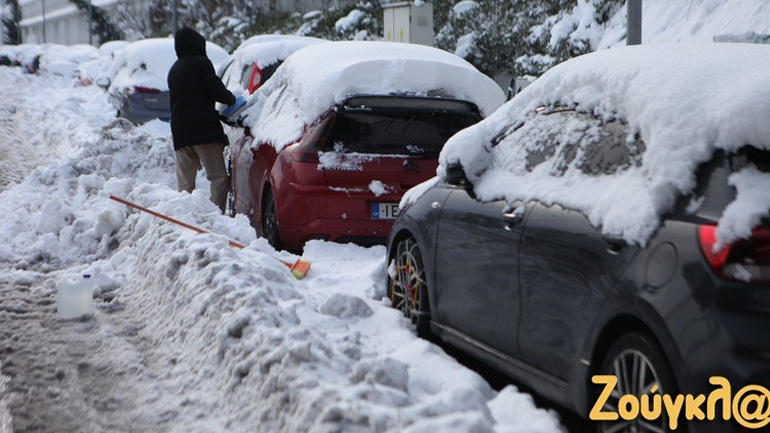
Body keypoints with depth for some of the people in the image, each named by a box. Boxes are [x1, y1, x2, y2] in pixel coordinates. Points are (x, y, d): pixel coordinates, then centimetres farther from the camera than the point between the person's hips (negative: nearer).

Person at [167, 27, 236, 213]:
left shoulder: (173, 70, 21)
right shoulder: (201, 63, -1)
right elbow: (217, 91, -9)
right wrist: (231, 98, 11)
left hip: (180, 134, 7)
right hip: (204, 130, -7)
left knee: (185, 183, 9)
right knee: (218, 178, -6)